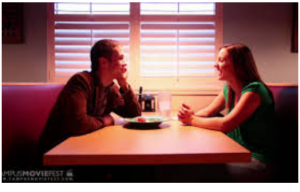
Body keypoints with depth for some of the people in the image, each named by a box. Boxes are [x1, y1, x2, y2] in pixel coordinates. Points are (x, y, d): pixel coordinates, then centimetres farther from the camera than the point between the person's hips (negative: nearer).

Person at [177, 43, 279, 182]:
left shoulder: (254, 90, -21)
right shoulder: (228, 89, 4)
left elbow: (226, 124, -29)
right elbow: (208, 112, 8)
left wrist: (192, 120, -18)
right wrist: (190, 115, -14)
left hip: (257, 160, -6)